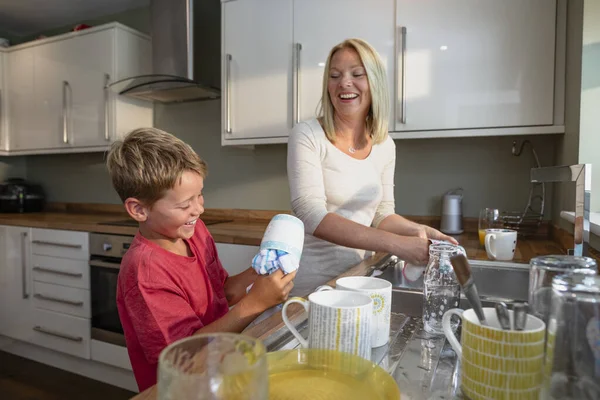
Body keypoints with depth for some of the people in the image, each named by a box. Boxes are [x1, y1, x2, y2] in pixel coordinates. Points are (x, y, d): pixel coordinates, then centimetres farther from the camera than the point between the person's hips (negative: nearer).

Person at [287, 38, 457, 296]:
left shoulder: (385, 146, 1)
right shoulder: (307, 136, -13)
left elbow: (382, 213, 8)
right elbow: (311, 215, -23)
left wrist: (418, 230, -12)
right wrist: (395, 244, -27)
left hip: (357, 274, 4)